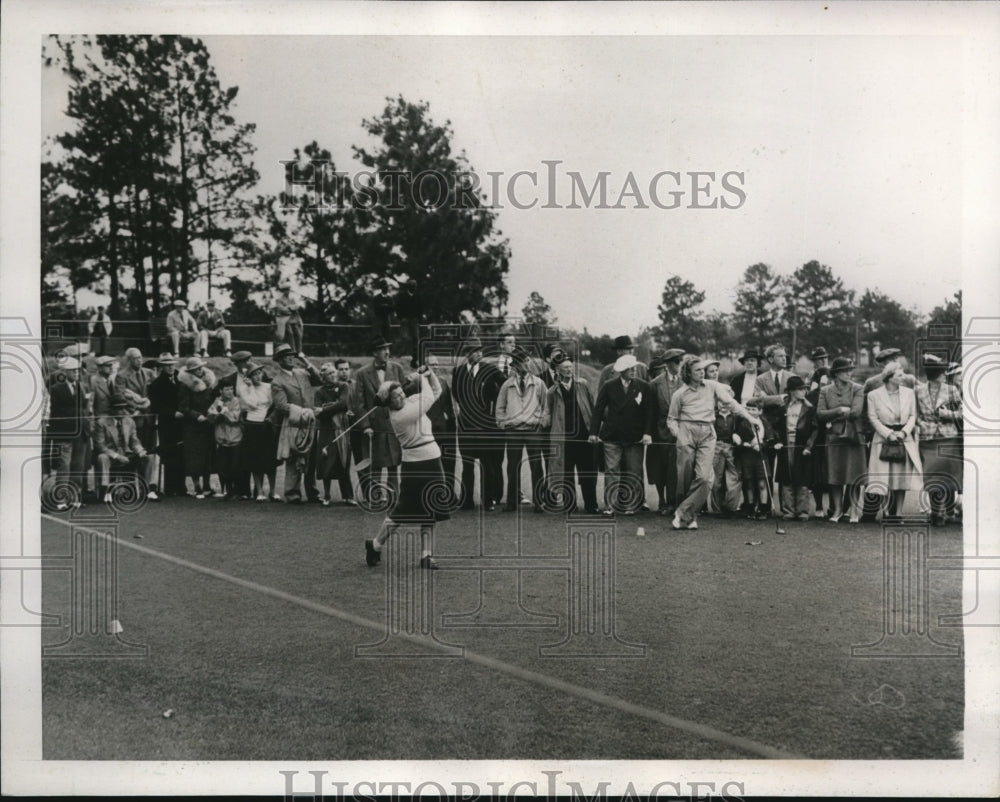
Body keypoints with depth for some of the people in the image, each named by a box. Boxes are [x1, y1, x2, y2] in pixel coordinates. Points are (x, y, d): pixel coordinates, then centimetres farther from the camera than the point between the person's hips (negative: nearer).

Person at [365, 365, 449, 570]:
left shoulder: (411, 402, 6)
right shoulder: (398, 416, -18)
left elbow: (436, 391, 15)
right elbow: (429, 398, -16)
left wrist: (428, 373, 1)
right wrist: (422, 379, -1)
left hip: (432, 462, 8)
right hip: (415, 465, -7)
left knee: (429, 513, 8)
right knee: (402, 510, 2)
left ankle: (426, 555, 13)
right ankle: (375, 545, 21)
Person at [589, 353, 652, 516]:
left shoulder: (643, 387, 4)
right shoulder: (609, 387, 3)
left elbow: (648, 412, 4)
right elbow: (598, 410, 5)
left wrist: (647, 433, -5)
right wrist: (594, 432, -1)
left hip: (635, 437, 0)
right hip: (611, 436, 0)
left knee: (634, 472, 3)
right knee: (611, 471, -2)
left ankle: (631, 505, 11)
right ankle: (611, 505, 2)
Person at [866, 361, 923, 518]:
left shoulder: (909, 393, 7)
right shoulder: (874, 395, -2)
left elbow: (913, 416, 7)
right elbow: (873, 419, -3)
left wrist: (904, 432, -8)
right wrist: (889, 434, -12)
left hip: (905, 440, 3)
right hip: (883, 440, -2)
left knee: (902, 479, 3)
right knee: (886, 479, -5)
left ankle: (898, 513, 11)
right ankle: (890, 511, 7)